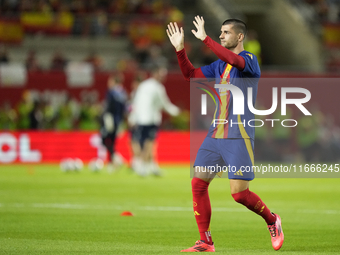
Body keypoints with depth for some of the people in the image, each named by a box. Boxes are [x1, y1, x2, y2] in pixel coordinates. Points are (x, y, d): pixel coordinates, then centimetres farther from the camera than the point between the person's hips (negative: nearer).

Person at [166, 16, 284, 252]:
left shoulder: (249, 59, -8)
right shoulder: (220, 65, 14)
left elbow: (234, 60, -31)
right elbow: (190, 75, 17)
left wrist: (205, 38, -31)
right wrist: (180, 49, 4)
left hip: (239, 137, -7)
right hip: (216, 135, 7)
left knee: (239, 193, -10)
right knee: (198, 183, -2)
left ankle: (272, 221, 17)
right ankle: (206, 242, 4)